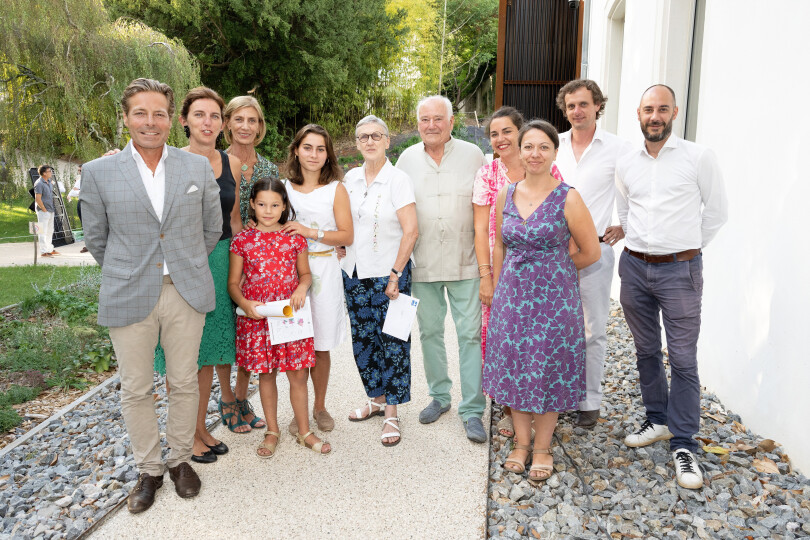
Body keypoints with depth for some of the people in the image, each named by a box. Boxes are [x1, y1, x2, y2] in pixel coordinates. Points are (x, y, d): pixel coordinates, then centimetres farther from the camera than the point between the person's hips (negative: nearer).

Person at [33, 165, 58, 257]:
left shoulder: (49, 182, 12)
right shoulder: (39, 183, -15)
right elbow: (37, 199, -19)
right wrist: (44, 210, -16)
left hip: (51, 210, 9)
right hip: (43, 211, -9)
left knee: (50, 230, 16)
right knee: (43, 231, -5)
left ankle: (50, 249, 27)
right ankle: (43, 251, -2)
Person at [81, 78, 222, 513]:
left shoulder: (198, 167, 2)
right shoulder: (98, 172, -1)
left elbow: (212, 227, 11)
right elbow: (96, 238, 8)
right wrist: (125, 276, 10)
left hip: (186, 293, 1)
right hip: (128, 298, 0)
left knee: (184, 383, 11)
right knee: (135, 390, 9)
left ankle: (180, 460, 31)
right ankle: (148, 470, 28)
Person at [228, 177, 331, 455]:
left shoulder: (294, 237, 2)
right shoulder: (242, 240, -1)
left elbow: (305, 273, 11)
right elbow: (233, 283, 3)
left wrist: (302, 287, -10)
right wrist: (244, 303, -15)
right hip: (257, 316, 0)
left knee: (298, 374, 6)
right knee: (266, 374, 11)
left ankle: (305, 432, 22)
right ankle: (272, 431, 28)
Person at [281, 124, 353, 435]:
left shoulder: (336, 189, 3)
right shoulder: (284, 187, 7)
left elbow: (347, 235, -2)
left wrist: (310, 232, -13)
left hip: (324, 270, -1)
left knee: (321, 345, 5)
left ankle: (320, 407, 23)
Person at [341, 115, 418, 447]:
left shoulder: (398, 180, -9)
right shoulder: (350, 178, 7)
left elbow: (411, 231, -13)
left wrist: (395, 275, -14)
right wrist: (343, 259, 10)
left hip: (387, 273, -5)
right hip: (354, 272, 6)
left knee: (392, 342, 1)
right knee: (363, 339, 12)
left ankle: (391, 413, 13)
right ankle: (376, 398, 31)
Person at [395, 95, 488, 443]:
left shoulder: (473, 154, 1)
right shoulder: (407, 159, 6)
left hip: (464, 262, -2)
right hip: (423, 264, 3)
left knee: (470, 333, -2)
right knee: (430, 331, 12)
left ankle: (472, 410, 9)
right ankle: (439, 396, 30)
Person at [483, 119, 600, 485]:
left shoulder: (567, 198, -9)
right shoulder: (506, 195, 4)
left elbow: (590, 252, -2)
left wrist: (551, 270, 5)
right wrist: (497, 287, 10)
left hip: (553, 297, -4)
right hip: (512, 295, 4)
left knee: (548, 368, 6)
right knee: (514, 366, 10)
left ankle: (542, 447, 26)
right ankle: (521, 441, 29)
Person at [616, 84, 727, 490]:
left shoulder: (698, 158, -4)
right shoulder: (626, 164, 8)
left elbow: (717, 212, 3)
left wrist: (686, 247, 5)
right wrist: (640, 245, 12)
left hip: (680, 270, -4)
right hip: (635, 266, 4)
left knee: (683, 358, -2)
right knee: (646, 351, 14)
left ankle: (683, 445, 9)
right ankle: (658, 420, 32)